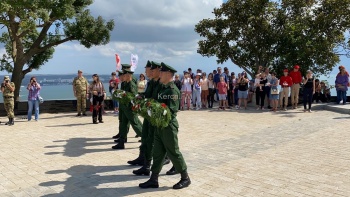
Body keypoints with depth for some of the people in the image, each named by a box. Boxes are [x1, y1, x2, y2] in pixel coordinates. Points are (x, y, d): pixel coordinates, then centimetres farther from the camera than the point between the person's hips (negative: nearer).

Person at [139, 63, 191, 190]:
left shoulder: (173, 90, -15)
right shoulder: (164, 88, 12)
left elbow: (171, 110, -22)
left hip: (169, 126, -9)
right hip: (160, 126, 9)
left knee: (173, 153, 2)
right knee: (158, 153, 11)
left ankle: (185, 178, 17)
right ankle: (153, 180, 19)